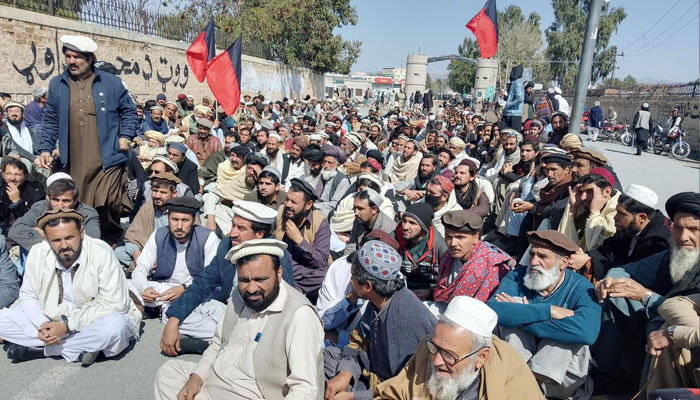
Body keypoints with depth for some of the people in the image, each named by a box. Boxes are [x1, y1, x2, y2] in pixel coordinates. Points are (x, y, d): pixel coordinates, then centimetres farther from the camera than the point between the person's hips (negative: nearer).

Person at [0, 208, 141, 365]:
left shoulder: (102, 253, -22)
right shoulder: (37, 254, -8)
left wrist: (67, 325, -23)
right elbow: (28, 296, 4)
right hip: (52, 319, 5)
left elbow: (114, 305, -22)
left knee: (114, 326, -36)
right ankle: (81, 347, -15)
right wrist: (42, 324, -16)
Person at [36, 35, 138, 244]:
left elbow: (129, 112, 12)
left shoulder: (111, 82, 3)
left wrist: (125, 136, -1)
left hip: (108, 160, -3)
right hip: (73, 163, 3)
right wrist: (45, 149, 4)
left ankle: (111, 245, 17)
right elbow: (50, 121, 14)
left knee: (109, 207, -6)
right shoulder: (57, 85, 10)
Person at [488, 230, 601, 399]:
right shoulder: (517, 277, -10)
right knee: (515, 302, -18)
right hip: (517, 362, 2)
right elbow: (493, 310, -30)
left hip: (562, 370, -1)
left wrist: (522, 316, -31)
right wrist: (548, 311, -33)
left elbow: (587, 331, -38)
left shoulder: (581, 288, -15)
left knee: (567, 326, -26)